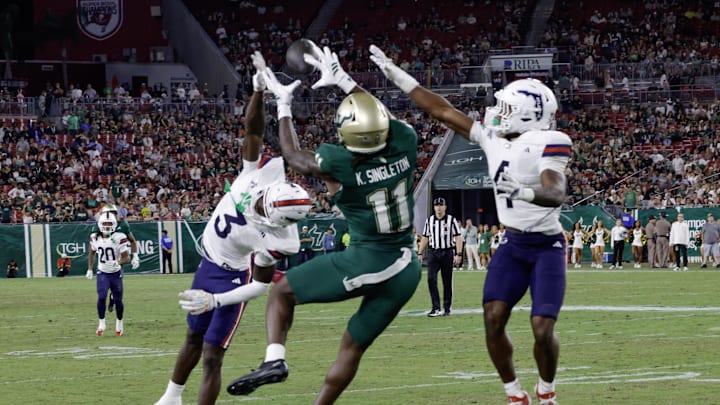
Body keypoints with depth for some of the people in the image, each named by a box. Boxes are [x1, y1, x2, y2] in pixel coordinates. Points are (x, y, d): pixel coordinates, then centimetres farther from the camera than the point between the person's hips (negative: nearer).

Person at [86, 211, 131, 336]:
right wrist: (90, 269, 11)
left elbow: (127, 258, -18)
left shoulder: (119, 238, -19)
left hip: (116, 273, -2)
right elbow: (92, 253, 15)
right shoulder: (96, 238, -5)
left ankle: (119, 324, 30)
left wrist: (117, 263, -37)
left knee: (118, 300, 7)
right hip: (102, 273, 2)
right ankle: (101, 324, -3)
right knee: (102, 297, -16)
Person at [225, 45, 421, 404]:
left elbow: (293, 155, 4)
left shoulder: (340, 165, -17)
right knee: (354, 346, 17)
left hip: (365, 264, -5)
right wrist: (342, 80, 19)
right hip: (405, 270, 5)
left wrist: (283, 106, 16)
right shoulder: (405, 146, -9)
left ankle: (274, 359, -5)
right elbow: (382, 117, 15)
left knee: (282, 292, 14)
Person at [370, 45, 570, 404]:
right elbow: (444, 111, 7)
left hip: (547, 246, -6)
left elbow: (556, 194, -32)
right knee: (493, 319, -11)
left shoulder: (544, 145, -18)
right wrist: (396, 75, 8)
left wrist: (524, 192, -52)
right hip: (512, 244, 6)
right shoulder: (494, 140, 2)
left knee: (542, 330, -14)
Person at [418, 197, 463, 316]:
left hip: (447, 253, -2)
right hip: (433, 253, 2)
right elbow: (425, 238, 14)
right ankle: (436, 308, -11)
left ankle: (447, 307, 16)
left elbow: (458, 238, -3)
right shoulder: (429, 220, 9)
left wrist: (458, 254, -11)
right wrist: (420, 253, 9)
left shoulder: (451, 220, -1)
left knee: (447, 282, 5)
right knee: (431, 279, -12)